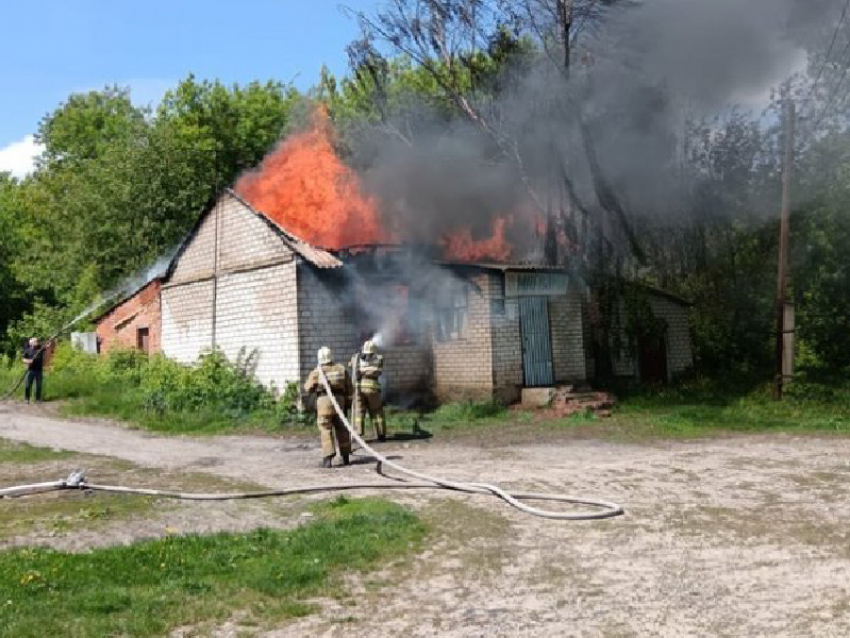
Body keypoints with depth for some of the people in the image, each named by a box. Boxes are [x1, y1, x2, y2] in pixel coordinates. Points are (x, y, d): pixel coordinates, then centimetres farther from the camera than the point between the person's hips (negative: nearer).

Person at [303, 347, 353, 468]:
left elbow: (308, 388, 9)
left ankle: (327, 458, -13)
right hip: (339, 400, 3)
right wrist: (347, 402, 16)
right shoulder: (341, 369, 6)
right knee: (341, 429, 15)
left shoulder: (316, 372, -2)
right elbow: (348, 388, 8)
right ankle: (345, 457, 23)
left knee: (326, 430, -1)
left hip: (324, 401, -3)